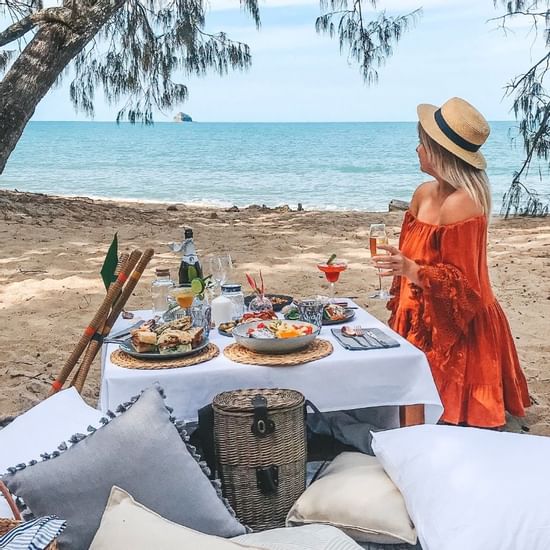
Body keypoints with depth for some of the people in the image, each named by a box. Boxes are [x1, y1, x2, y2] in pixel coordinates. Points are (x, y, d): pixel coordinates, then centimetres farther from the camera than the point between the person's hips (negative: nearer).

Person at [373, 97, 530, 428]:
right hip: (424, 323, 8)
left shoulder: (460, 205, -22)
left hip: (457, 331, -8)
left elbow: (462, 281, -20)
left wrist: (412, 271, -34)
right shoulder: (424, 194, 4)